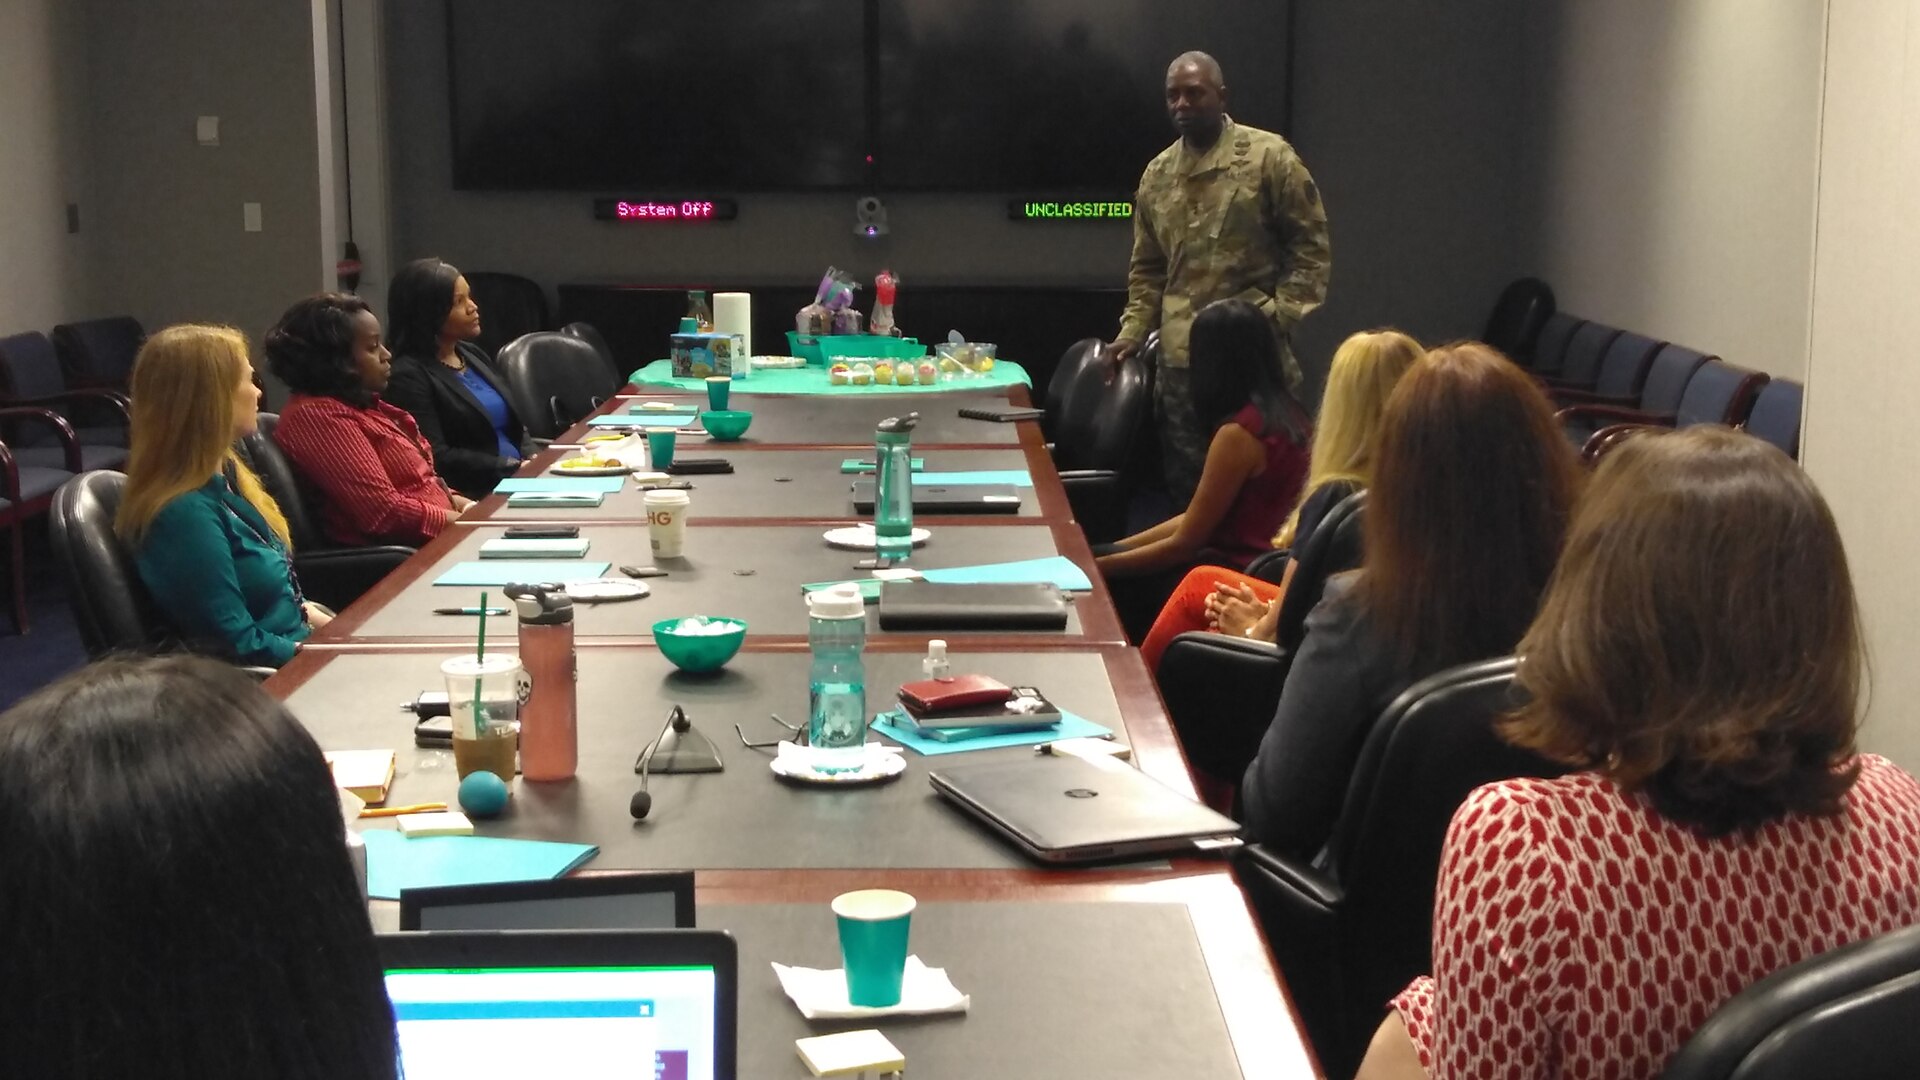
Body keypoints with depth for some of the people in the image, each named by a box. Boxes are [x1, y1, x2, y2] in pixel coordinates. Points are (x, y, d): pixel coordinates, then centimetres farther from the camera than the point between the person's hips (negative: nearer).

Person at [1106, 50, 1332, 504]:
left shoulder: (1270, 157, -3)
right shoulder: (1157, 174, 12)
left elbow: (1311, 245, -3)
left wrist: (1279, 316, -11)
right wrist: (1133, 332, 7)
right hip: (1180, 358, 5)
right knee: (1187, 485, 9)